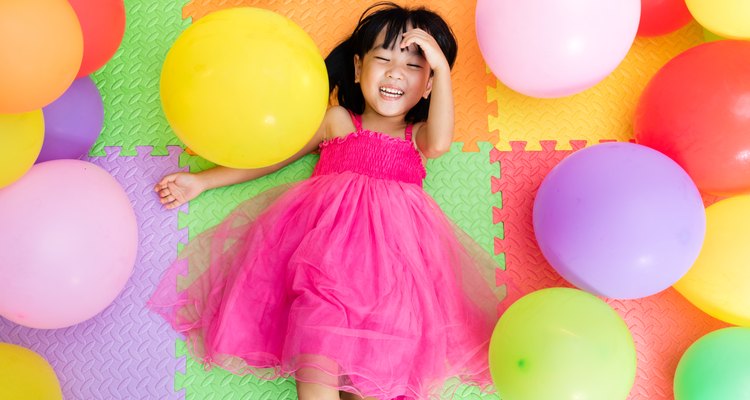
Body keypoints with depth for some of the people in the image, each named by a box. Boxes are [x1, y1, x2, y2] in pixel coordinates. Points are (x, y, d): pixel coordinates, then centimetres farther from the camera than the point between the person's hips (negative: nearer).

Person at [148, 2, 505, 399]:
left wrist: (441, 67, -3)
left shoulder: (417, 135, 23)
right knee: (321, 306, -27)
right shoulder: (336, 121, 21)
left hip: (394, 238, 2)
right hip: (328, 228, -1)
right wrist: (202, 181, 20)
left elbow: (439, 143, -3)